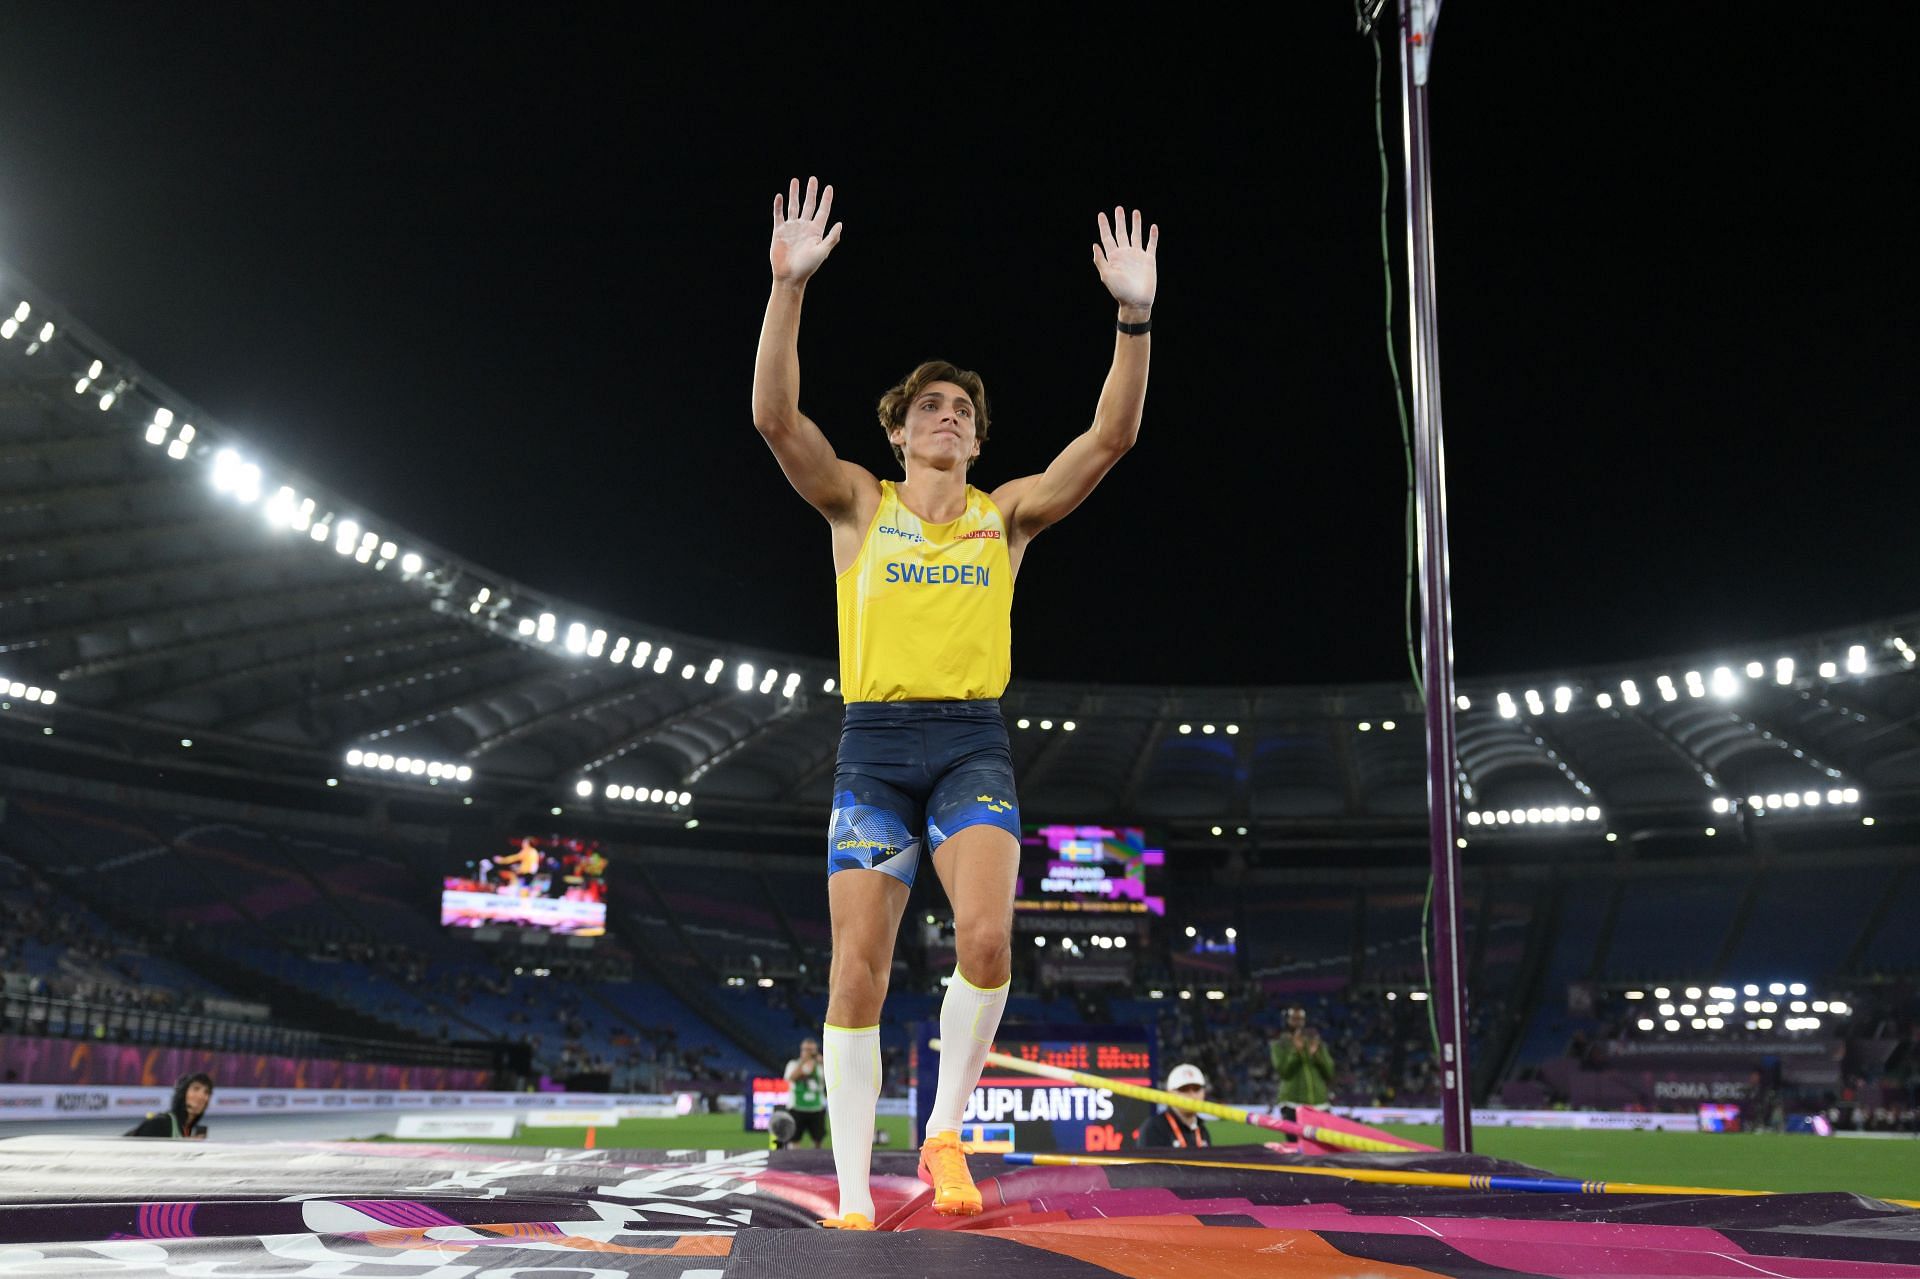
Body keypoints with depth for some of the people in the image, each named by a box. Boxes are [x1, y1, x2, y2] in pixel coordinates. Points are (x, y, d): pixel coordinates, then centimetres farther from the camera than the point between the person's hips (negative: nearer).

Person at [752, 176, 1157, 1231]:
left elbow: (1111, 436, 0)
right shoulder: (858, 504, 9)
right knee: (857, 973, -3)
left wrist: (1134, 315, -11)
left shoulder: (1007, 512, 12)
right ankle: (853, 1198, 7)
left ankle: (945, 1131, 0)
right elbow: (774, 416, -6)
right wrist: (789, 285, -17)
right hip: (874, 745, 0)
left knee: (986, 935, -23)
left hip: (972, 746, 0)